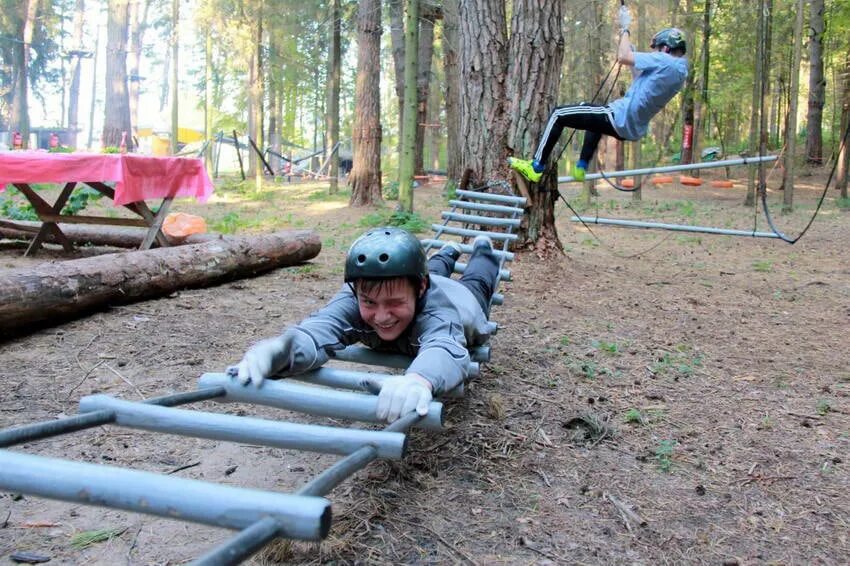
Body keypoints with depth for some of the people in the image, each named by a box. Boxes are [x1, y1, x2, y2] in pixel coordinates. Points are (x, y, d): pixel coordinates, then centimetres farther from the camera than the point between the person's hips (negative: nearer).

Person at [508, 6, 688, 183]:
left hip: (619, 120, -10)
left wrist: (625, 29, -2)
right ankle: (581, 168, 32)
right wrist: (633, 55, 16)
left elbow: (623, 57, -16)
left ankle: (536, 168, 1)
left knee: (558, 114, -1)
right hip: (634, 128, 10)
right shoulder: (679, 69, 12)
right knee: (593, 113, 40)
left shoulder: (665, 61, -16)